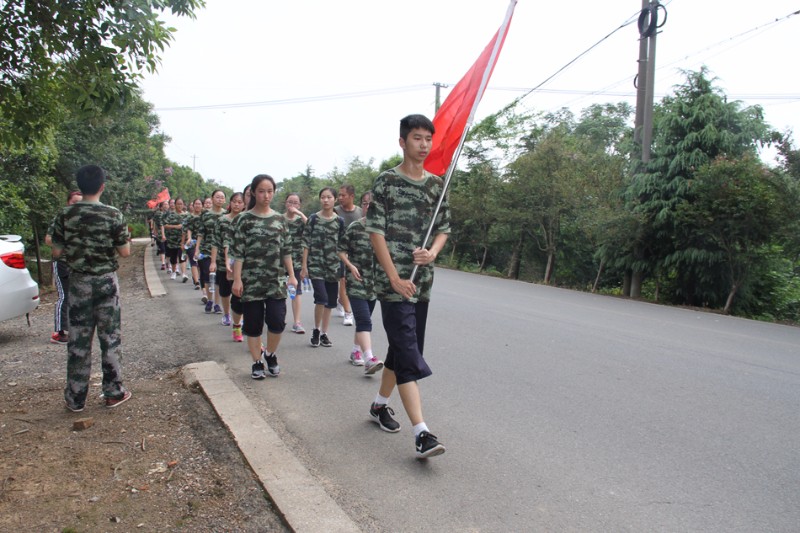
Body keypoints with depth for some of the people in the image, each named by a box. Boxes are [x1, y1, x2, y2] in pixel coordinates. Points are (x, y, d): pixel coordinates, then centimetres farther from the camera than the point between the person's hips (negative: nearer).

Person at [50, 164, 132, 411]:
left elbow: (57, 252, 0)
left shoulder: (66, 215, -4)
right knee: (110, 337, 8)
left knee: (78, 340, 8)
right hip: (106, 281, -2)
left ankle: (75, 398, 15)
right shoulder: (113, 215, -10)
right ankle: (113, 392, 15)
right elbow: (125, 252, -6)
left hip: (79, 281, 2)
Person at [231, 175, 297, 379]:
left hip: (275, 280, 2)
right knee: (253, 323, 5)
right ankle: (257, 363, 20)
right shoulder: (244, 219, -2)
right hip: (251, 280, -2)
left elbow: (286, 250, 9)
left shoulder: (280, 219, 7)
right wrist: (237, 279, -9)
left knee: (277, 320, -6)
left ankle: (270, 353, 20)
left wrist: (291, 275, 5)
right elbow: (238, 252, -4)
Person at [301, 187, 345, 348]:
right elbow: (306, 243, -1)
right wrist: (304, 266, -5)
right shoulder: (313, 219, 0)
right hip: (315, 264, -3)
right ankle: (316, 330, 6)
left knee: (330, 301, 6)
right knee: (321, 298, -15)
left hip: (333, 265, 3)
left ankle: (324, 334, 19)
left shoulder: (339, 221, 5)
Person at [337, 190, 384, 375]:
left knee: (363, 319, 15)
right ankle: (369, 358, -18)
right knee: (364, 320, -12)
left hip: (375, 282, 3)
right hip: (356, 281, -3)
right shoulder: (354, 227, -3)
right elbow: (341, 250, 3)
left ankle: (356, 351, 32)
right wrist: (350, 266, -10)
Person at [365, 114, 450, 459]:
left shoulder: (436, 185, 11)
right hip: (393, 282, -6)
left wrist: (433, 252, -7)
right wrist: (396, 279, -15)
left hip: (422, 281, 6)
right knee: (409, 356, -10)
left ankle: (380, 404, 36)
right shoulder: (386, 181, -6)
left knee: (402, 347, 17)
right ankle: (422, 434, -11)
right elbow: (375, 232, -9)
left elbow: (443, 228, 16)